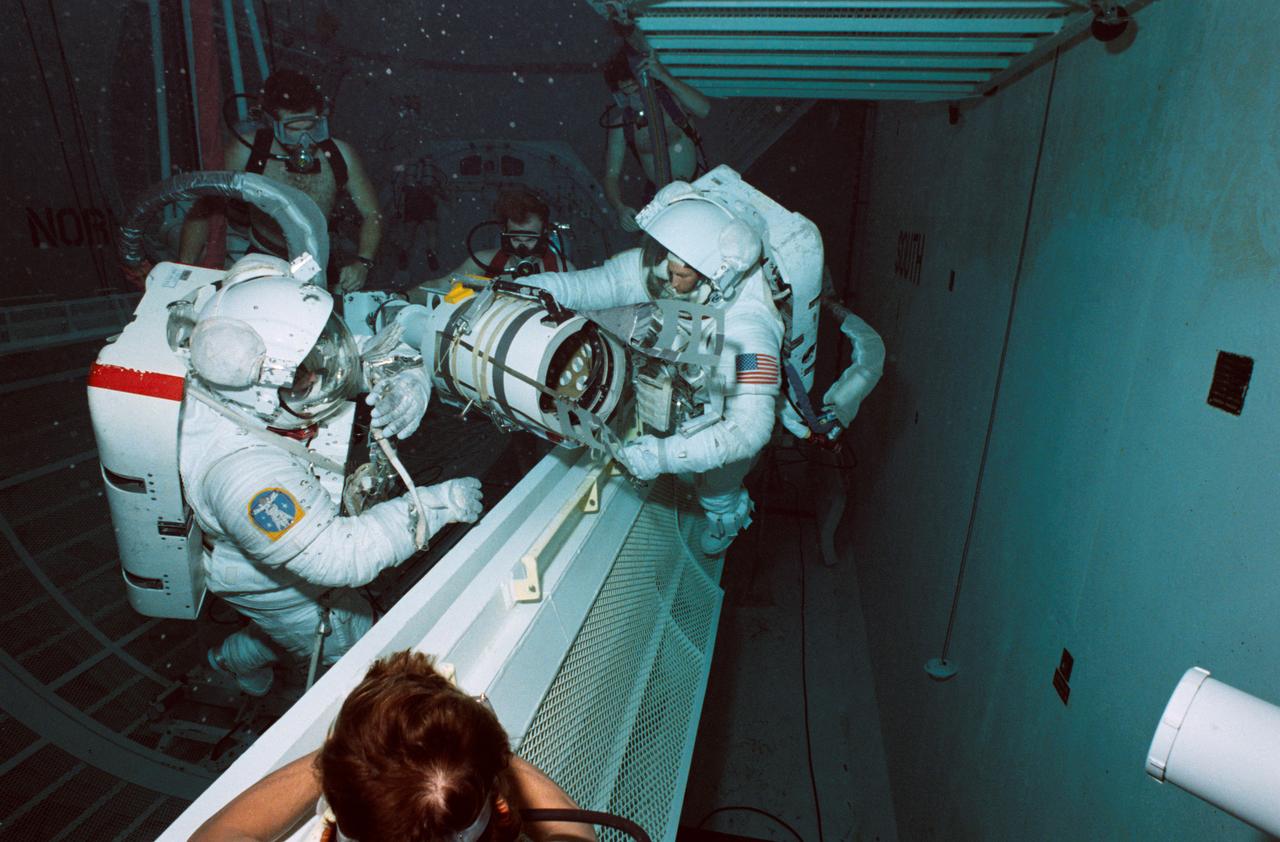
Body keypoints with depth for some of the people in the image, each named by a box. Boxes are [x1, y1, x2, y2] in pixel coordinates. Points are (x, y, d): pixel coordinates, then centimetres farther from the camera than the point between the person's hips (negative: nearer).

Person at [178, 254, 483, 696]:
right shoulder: (241, 472, -45)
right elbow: (340, 555, -44)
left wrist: (410, 380, -38)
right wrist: (437, 504, -39)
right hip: (277, 586, -6)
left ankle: (237, 658, 58)